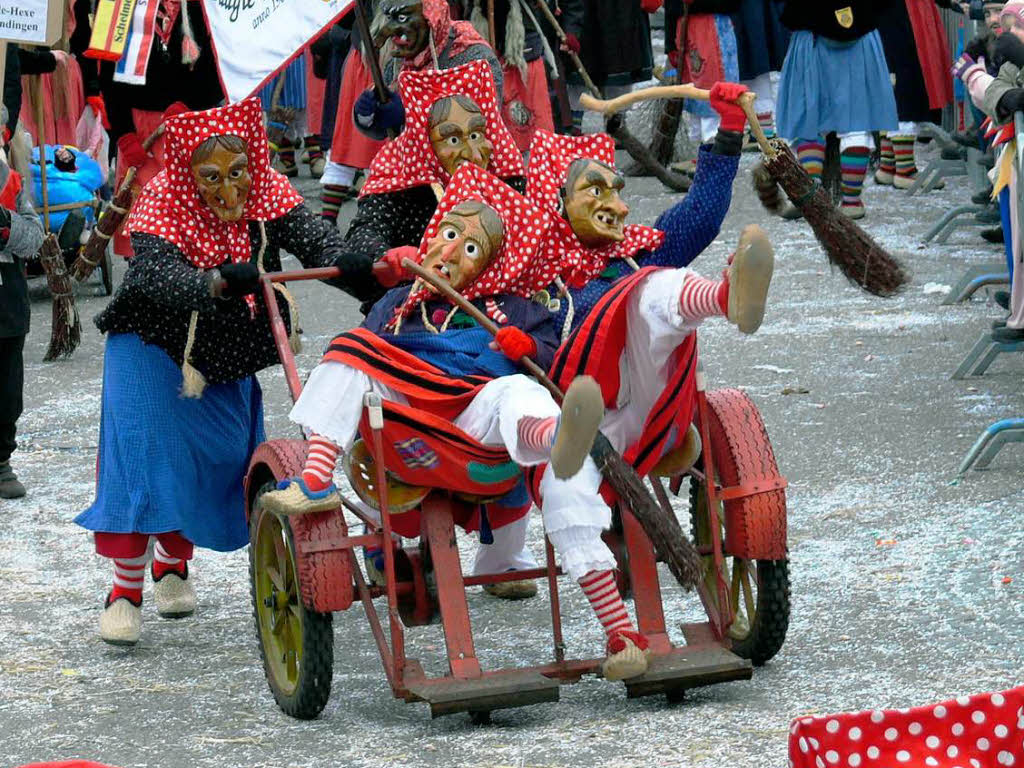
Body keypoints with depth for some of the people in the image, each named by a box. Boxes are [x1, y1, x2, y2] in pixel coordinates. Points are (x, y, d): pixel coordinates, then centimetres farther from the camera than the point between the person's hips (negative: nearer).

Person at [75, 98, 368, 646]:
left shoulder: (266, 192, -17)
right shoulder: (159, 209, -29)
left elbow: (310, 235, -29)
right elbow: (161, 278, -44)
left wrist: (342, 263, -52)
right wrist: (219, 284, -63)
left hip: (227, 354, 4)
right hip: (155, 349, -4)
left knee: (219, 461, 8)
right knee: (145, 454, -15)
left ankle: (173, 567, 32)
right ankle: (125, 590, -5)